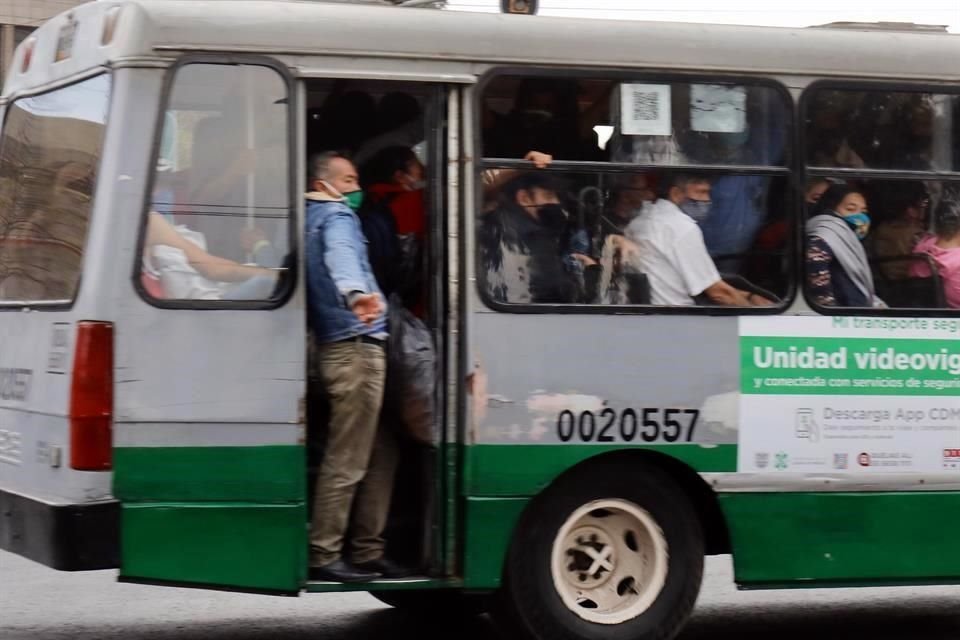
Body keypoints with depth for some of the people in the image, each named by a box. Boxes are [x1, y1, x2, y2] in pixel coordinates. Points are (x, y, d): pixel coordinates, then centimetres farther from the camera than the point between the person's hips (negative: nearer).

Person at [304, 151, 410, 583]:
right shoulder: (337, 215, -6)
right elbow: (341, 256, -29)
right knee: (347, 460, -9)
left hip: (342, 348, 10)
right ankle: (324, 556, -7)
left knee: (381, 453, 15)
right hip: (355, 346, -10)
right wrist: (355, 292, -47)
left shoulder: (314, 218, 22)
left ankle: (367, 552, 18)